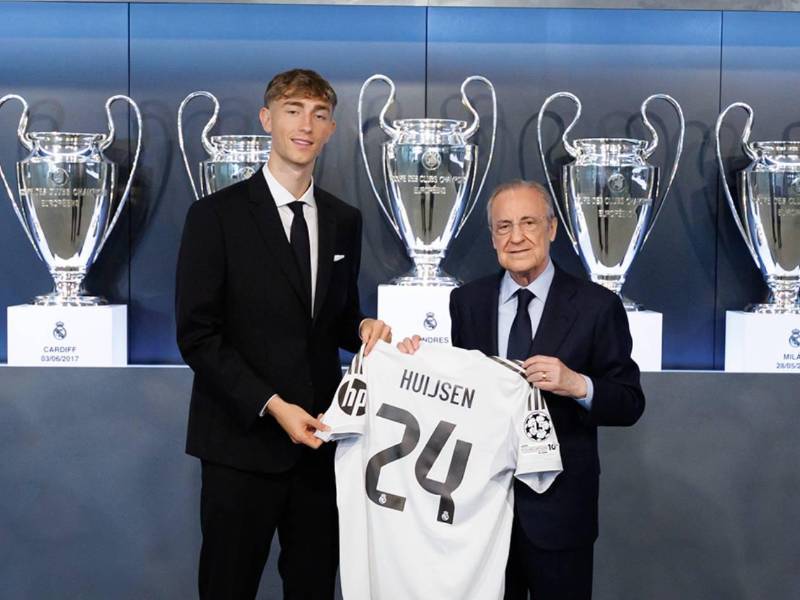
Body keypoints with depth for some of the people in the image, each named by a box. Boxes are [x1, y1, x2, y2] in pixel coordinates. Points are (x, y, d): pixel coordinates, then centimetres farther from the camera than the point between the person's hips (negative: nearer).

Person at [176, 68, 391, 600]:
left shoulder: (345, 221, 10)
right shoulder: (217, 215, -5)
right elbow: (197, 334, -9)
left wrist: (363, 328, -5)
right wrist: (272, 406, -16)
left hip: (320, 437, 4)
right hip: (244, 440, -4)